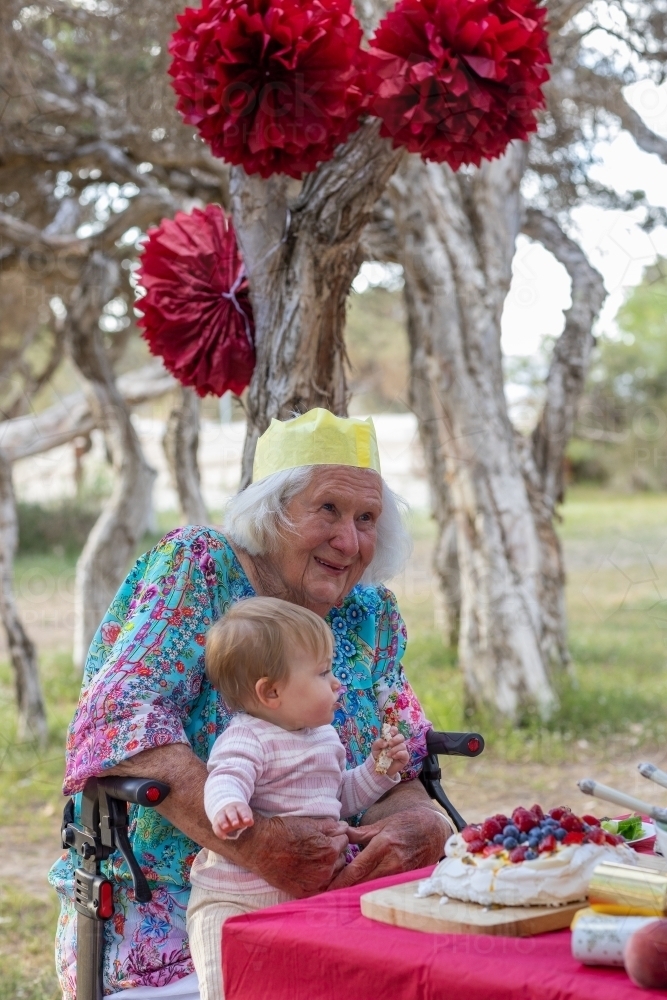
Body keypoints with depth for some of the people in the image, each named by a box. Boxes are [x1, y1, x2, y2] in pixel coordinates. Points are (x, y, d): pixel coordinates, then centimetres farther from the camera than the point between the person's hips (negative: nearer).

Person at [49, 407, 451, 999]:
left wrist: (420, 823, -21)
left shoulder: (373, 618, 7)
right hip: (161, 910, -5)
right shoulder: (196, 568, -8)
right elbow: (123, 722, -21)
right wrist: (257, 841, -34)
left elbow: (400, 778, 6)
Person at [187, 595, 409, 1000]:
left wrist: (378, 769, 13)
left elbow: (342, 796, 29)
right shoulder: (247, 738, -12)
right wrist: (227, 806, -54)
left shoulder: (326, 737, 15)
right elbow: (226, 780, -32)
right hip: (234, 898, -7)